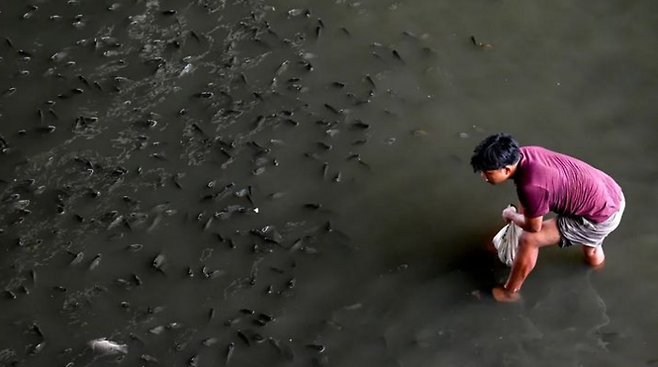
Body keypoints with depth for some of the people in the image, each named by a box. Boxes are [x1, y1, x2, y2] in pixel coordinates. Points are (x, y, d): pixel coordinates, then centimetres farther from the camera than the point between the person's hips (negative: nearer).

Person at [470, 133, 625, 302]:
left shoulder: (531, 186, -30)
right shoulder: (524, 154, -6)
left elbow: (533, 227, -10)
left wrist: (511, 215, 7)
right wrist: (520, 214, 27)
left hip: (604, 216, -7)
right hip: (611, 194, 7)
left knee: (529, 240, -4)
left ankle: (509, 292, 13)